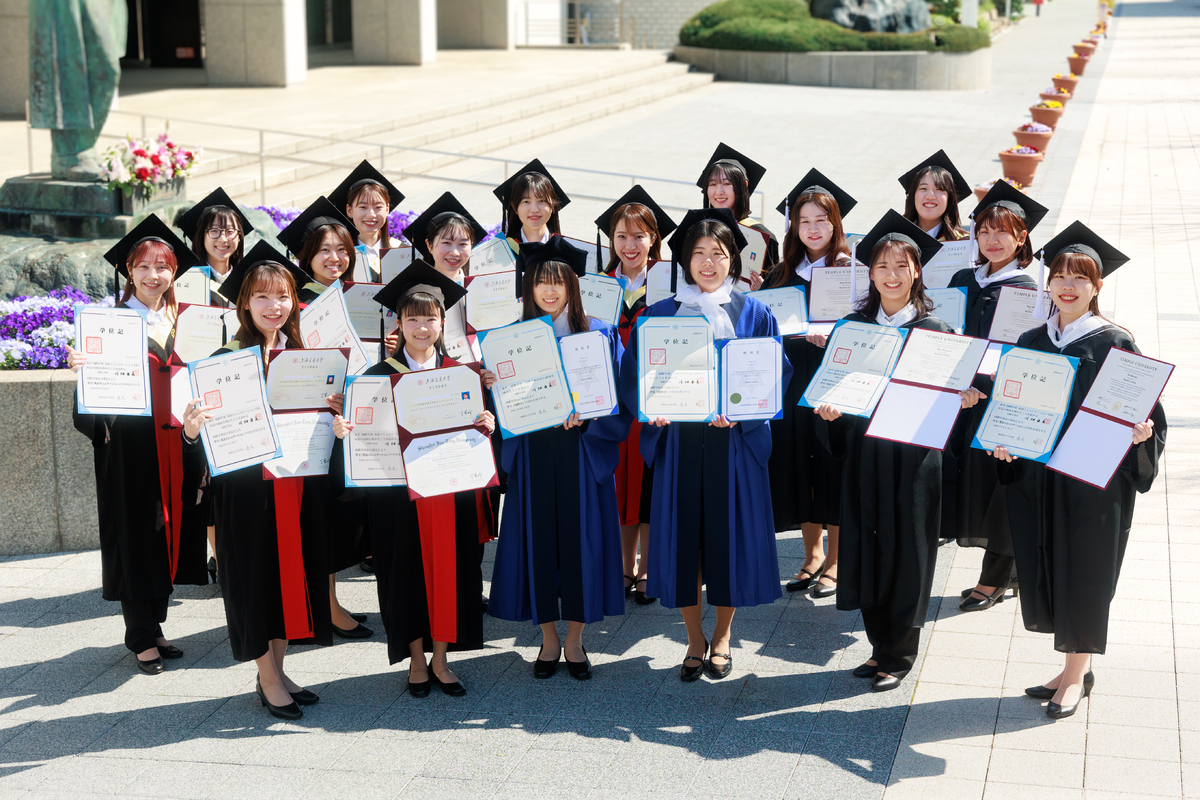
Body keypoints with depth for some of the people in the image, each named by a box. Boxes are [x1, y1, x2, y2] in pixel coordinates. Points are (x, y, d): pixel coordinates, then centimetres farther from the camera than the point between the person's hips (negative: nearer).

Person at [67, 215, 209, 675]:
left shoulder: (181, 323, 12)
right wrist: (83, 368, -27)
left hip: (175, 444, 5)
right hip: (130, 444, -5)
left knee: (168, 532, 9)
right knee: (136, 537, 0)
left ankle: (153, 625, 21)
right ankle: (141, 637, 8)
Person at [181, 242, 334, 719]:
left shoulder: (302, 356, 7)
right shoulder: (228, 359, -9)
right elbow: (210, 437, -11)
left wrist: (335, 411, -6)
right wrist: (191, 430, -33)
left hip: (293, 483, 5)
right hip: (247, 488, -5)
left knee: (290, 569, 11)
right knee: (257, 574, 2)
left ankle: (275, 672, 25)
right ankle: (269, 680, 14)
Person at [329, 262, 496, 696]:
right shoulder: (379, 375, 0)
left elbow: (476, 426, 10)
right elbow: (367, 435, -1)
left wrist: (487, 426, -11)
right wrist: (343, 429, -22)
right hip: (401, 493, -2)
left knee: (449, 569, 5)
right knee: (409, 573, 4)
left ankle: (441, 659, 18)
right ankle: (417, 660, 19)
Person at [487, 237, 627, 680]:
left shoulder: (599, 333, 2)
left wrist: (587, 415, -18)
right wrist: (492, 387, -15)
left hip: (582, 452, -1)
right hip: (531, 452, 1)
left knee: (581, 539, 3)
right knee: (537, 539, 4)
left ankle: (575, 640, 17)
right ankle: (549, 639, 19)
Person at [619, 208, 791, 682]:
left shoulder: (755, 315, 4)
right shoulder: (660, 315, 7)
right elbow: (633, 375, 5)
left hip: (735, 441, -1)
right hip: (677, 439, 1)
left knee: (730, 532, 4)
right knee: (681, 536, 2)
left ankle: (722, 637, 22)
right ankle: (695, 640, 18)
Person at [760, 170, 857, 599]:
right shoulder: (781, 274, 9)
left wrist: (830, 337, -25)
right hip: (794, 385, 4)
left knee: (834, 468, 0)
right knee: (800, 466, 8)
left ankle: (835, 562, 12)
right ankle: (812, 556, 22)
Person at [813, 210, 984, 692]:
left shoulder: (932, 331, -2)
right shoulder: (854, 326, 6)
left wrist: (961, 399, -25)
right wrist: (829, 410, -13)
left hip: (912, 457, -3)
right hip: (863, 451, 3)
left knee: (905, 552, 3)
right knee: (868, 549, 9)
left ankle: (898, 656, 15)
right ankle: (880, 646, 24)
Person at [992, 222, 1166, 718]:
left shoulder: (1115, 344, -6)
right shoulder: (1031, 342, 7)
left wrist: (1140, 432, -25)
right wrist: (1004, 443, -4)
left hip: (1095, 481, -5)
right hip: (1038, 477, 5)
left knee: (1083, 574, 3)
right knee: (1048, 571, 10)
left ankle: (1075, 676, 17)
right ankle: (1074, 670, 25)